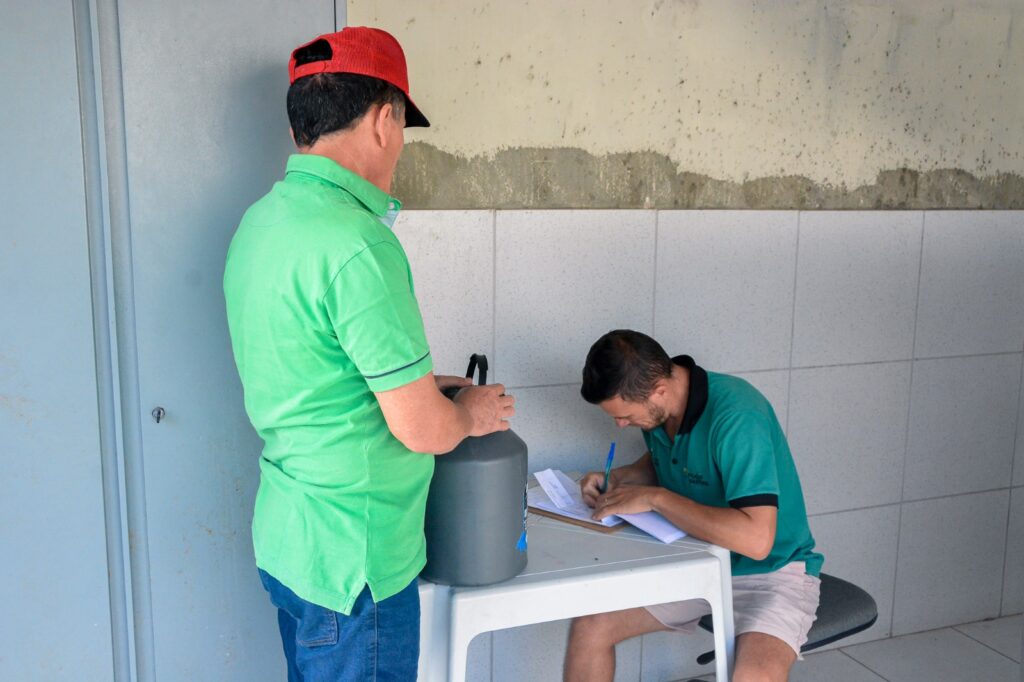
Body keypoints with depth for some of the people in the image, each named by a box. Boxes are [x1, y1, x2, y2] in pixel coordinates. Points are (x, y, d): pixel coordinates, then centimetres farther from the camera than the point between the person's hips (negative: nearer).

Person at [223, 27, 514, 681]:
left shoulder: (262, 219, 4)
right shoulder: (356, 244, -26)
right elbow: (421, 428, -23)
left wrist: (420, 383, 13)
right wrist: (471, 413, -2)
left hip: (288, 537, 9)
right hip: (352, 555, -9)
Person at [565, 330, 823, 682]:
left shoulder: (735, 415, -27)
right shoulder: (658, 407, -5)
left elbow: (756, 539, -34)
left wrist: (654, 498, -28)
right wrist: (617, 478, -4)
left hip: (771, 569, -6)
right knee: (589, 626, -8)